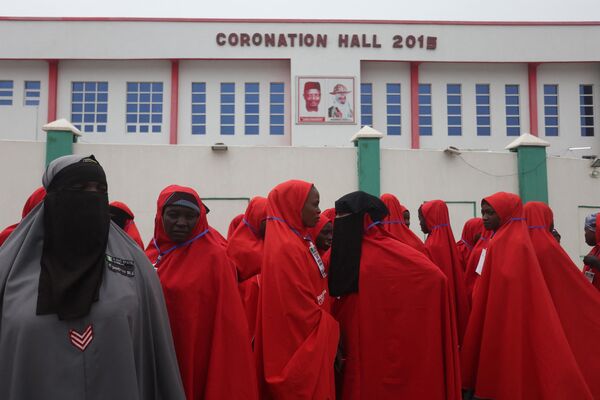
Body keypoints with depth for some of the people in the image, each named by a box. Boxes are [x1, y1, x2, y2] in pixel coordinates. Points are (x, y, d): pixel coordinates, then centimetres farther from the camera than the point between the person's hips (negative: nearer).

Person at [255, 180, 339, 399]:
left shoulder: (298, 241, 9)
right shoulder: (288, 248, -21)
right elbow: (304, 309, -23)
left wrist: (328, 327, 7)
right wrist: (331, 329, -9)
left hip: (309, 343, 9)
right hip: (300, 348, -9)